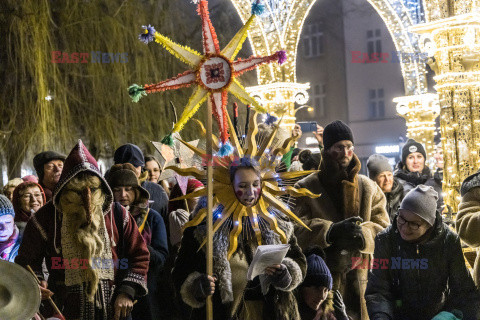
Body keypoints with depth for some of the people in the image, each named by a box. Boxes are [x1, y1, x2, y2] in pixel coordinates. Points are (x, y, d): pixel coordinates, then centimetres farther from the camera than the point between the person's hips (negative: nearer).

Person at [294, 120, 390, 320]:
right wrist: (331, 230, -23)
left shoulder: (369, 188, 12)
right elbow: (297, 229, -8)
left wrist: (363, 233, -17)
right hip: (322, 279, -2)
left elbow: (383, 228, 5)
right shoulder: (305, 188, 3)